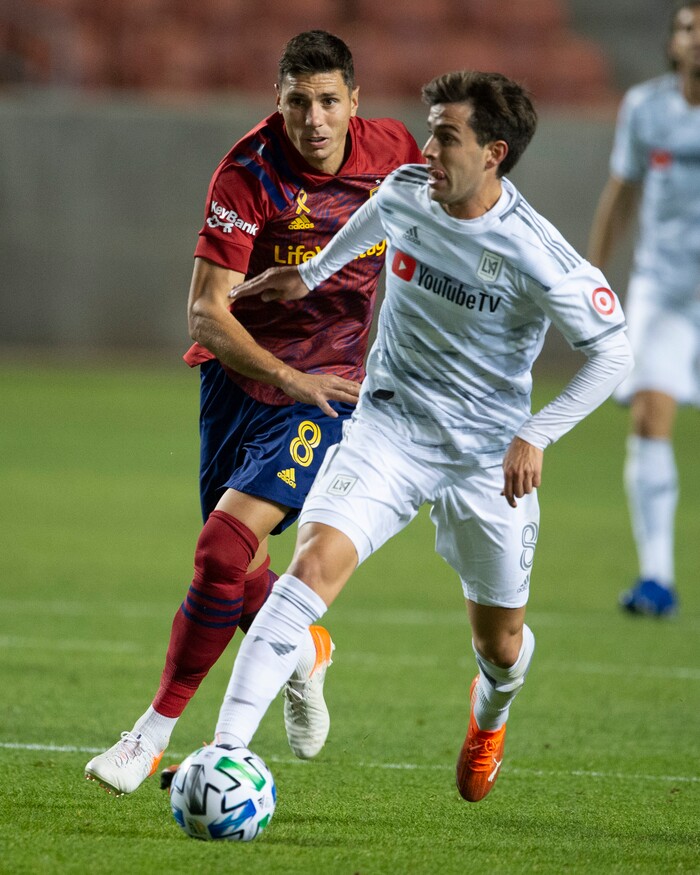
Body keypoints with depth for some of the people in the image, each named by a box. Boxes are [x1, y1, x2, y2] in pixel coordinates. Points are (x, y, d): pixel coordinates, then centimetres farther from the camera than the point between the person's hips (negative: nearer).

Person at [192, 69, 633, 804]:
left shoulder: (535, 255, -20)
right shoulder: (406, 192, -6)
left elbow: (612, 354, -11)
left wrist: (537, 436, -17)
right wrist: (312, 273, 28)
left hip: (488, 458, -2)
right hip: (388, 430, 2)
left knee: (499, 643, 12)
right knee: (314, 563, -24)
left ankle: (490, 716, 52)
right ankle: (227, 751, -29)